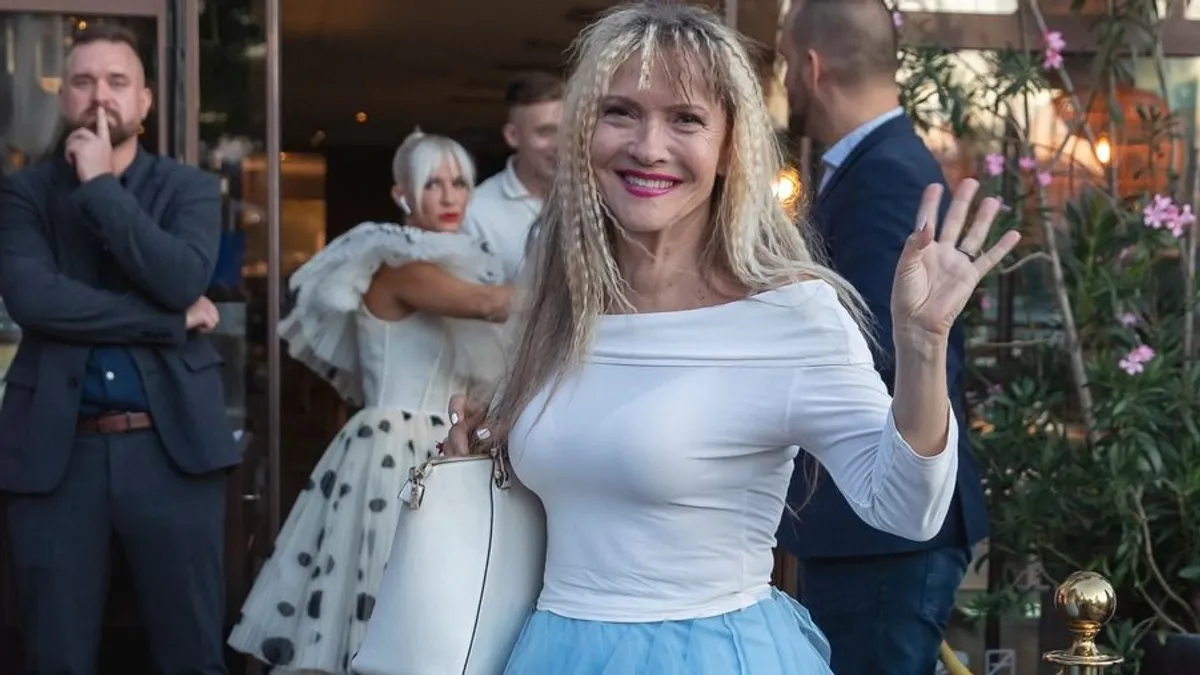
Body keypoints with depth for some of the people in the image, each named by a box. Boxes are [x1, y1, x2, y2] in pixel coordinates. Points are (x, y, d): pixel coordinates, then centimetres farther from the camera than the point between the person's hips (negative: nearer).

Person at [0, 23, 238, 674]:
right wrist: (169, 321, -12)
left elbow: (183, 281, -13)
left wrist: (99, 185, -11)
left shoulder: (190, 188, 7)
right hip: (56, 452, 0)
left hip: (171, 447, 0)